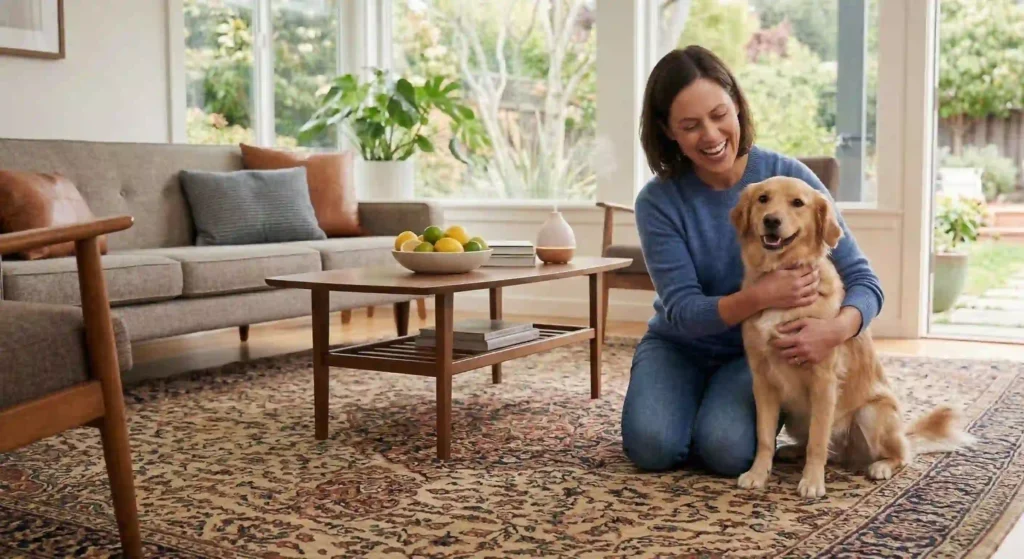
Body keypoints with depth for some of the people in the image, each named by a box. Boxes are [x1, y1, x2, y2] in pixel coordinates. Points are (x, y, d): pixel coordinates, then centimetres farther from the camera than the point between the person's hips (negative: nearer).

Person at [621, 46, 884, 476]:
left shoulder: (790, 178, -16)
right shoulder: (658, 202, -15)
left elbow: (862, 279, -15)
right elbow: (682, 311, -20)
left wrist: (837, 329, -39)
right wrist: (759, 296, -39)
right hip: (680, 346, 1)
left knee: (727, 450, -26)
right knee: (653, 445, -24)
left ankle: (723, 411, 9)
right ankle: (688, 408, 10)